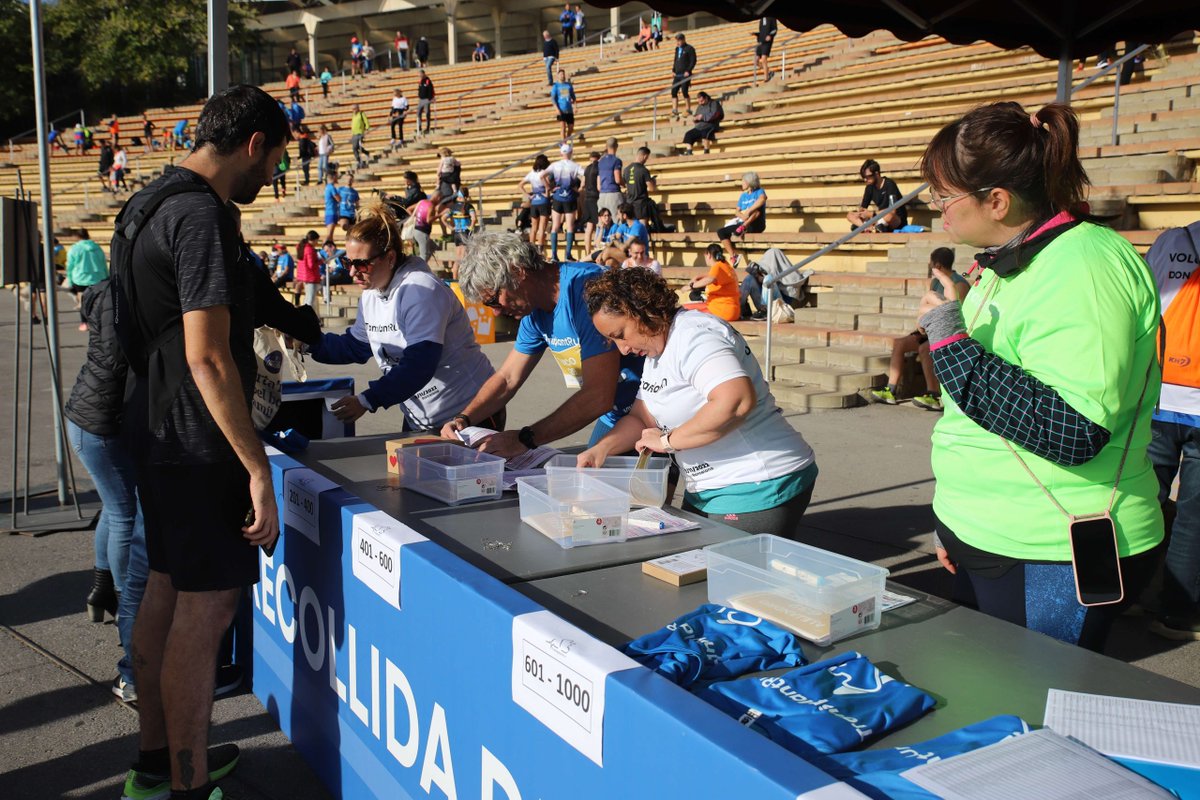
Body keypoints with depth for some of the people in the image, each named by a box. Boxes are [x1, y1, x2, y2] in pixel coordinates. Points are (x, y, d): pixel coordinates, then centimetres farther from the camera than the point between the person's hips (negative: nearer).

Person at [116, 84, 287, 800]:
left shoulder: (152, 200, 13)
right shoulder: (203, 217, -19)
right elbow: (206, 357, -25)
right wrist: (258, 468, -23)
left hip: (155, 431, 10)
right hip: (198, 442, -10)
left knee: (165, 591, 17)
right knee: (206, 607, -2)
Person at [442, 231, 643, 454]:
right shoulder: (536, 310, 2)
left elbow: (599, 396, -32)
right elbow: (507, 378, 12)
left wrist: (525, 439, -31)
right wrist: (463, 419, -5)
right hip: (612, 418, 8)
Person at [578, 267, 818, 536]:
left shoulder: (693, 336, -19)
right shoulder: (657, 350, 13)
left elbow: (736, 401, -35)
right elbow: (641, 419, 17)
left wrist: (668, 441, -25)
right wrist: (601, 449, -2)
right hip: (709, 494, 10)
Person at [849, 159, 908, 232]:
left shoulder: (889, 184, -16)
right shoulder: (870, 187, 5)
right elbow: (863, 207, 10)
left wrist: (871, 214, -22)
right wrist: (861, 211, -15)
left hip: (898, 220, -8)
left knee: (889, 216, -45)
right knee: (850, 215, -5)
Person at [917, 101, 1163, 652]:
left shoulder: (1083, 268, -21)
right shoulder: (1013, 264, 11)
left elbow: (1075, 433, -31)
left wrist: (952, 343, -27)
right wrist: (955, 523, 26)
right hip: (994, 544, 9)